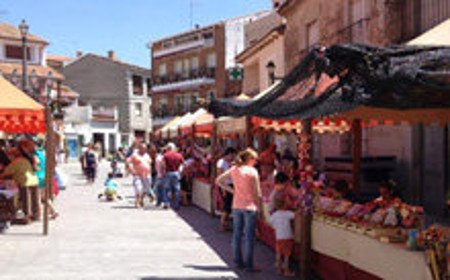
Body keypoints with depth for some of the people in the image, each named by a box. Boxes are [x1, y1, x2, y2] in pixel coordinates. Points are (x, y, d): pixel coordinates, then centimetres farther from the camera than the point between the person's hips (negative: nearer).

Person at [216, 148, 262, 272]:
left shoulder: (234, 170, 5)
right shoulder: (252, 171, -10)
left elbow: (219, 181, 10)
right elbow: (257, 192, -10)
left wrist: (231, 190, 9)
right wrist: (259, 206, 3)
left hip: (237, 205, 6)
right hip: (250, 206, -5)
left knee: (237, 233, 13)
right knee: (249, 236, -1)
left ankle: (238, 261, 21)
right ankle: (248, 265, 2)